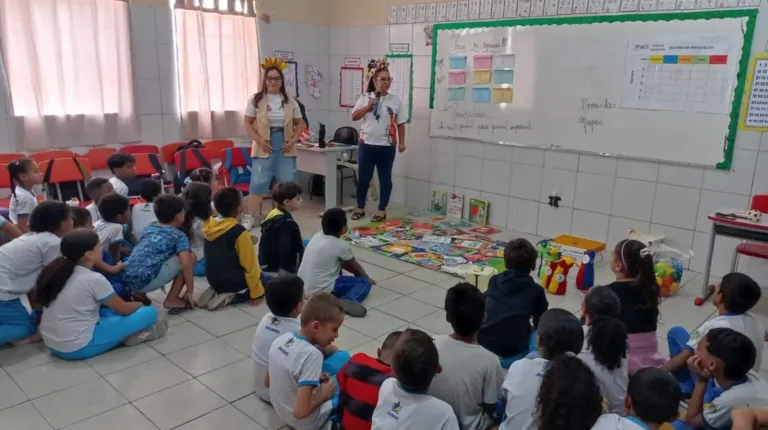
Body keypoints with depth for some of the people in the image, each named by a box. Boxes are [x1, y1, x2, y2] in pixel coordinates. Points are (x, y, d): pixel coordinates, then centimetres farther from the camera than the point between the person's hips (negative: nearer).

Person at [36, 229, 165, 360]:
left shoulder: (59, 271, 5)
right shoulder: (94, 279, -16)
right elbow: (124, 309, -4)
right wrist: (139, 304, 18)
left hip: (51, 344, 8)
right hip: (79, 347, -8)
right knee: (149, 312, -8)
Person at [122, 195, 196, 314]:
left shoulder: (149, 228, 21)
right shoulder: (179, 236, 2)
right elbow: (185, 264, -13)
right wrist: (190, 291, -4)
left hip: (127, 280, 8)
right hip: (145, 281, -7)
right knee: (190, 257, 3)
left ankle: (139, 292, 18)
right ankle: (172, 300, 3)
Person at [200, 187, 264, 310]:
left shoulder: (208, 226, -4)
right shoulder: (239, 232, -25)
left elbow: (213, 257, 9)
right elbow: (249, 265, -17)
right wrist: (256, 292, -7)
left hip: (214, 280, 7)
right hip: (234, 281, -7)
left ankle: (218, 291, 8)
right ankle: (233, 296, -5)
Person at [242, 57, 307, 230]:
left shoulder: (290, 101, 9)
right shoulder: (256, 100, 2)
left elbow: (300, 123, 12)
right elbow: (247, 122, 0)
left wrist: (293, 140, -4)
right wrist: (259, 140, -13)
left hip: (286, 148, 3)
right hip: (264, 148, -2)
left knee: (286, 183, 5)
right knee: (258, 183, -4)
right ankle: (249, 217, 4)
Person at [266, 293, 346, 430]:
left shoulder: (280, 339, -9)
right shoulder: (311, 354, -32)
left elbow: (267, 382, 5)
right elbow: (301, 412, -34)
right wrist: (322, 395, -15)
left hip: (282, 411, 7)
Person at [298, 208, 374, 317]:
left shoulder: (317, 236, 8)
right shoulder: (342, 245, -11)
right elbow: (355, 267, 7)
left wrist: (356, 272, 26)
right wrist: (367, 277, 26)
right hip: (322, 290, -8)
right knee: (364, 282, 4)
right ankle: (348, 301, -20)